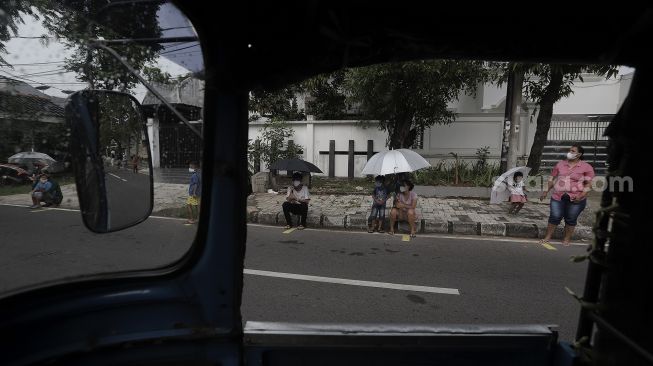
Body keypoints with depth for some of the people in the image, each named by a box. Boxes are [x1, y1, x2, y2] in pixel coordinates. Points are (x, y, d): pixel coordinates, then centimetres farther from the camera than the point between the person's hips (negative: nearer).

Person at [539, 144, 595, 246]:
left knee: (570, 219, 7)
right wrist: (546, 191, 8)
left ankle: (567, 239, 20)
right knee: (554, 217, 2)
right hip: (558, 197, 2)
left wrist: (581, 196, -17)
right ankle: (547, 237, 11)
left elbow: (589, 184, -4)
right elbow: (552, 178, 13)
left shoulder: (586, 167, -1)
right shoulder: (560, 164, 8)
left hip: (575, 199, -2)